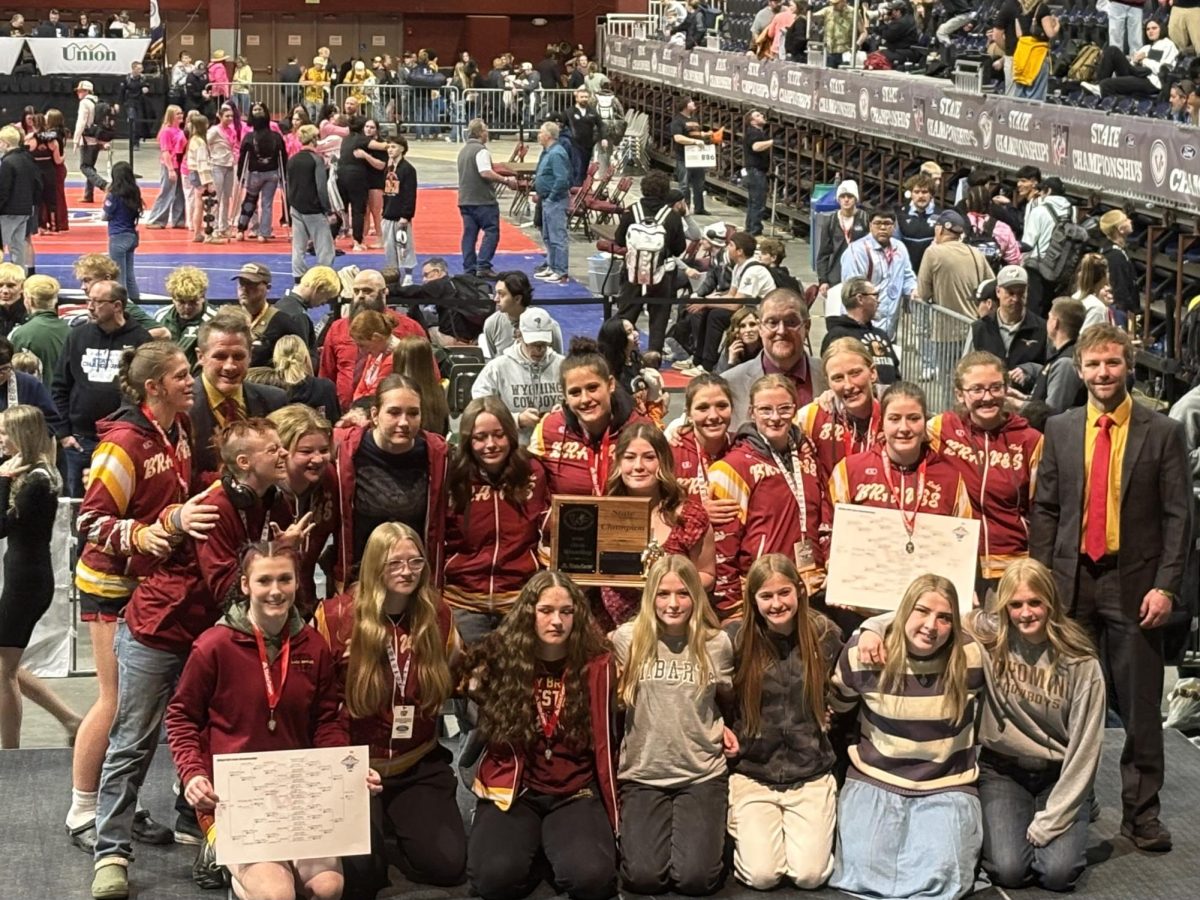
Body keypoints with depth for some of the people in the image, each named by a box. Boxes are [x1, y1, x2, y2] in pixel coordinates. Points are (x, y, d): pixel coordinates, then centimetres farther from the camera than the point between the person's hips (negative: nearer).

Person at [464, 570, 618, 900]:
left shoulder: (596, 663, -4)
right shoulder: (500, 658, -3)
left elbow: (603, 742, 1)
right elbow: (488, 731, 13)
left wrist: (612, 816, 1)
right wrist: (476, 685, -4)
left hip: (575, 794, 0)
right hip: (512, 790, 0)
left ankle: (553, 851, 7)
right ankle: (536, 850, 7)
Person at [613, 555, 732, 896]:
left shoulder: (716, 643, -1)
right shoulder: (627, 639, -3)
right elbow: (612, 699, 13)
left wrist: (723, 726, -1)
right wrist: (612, 685, -4)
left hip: (702, 774, 0)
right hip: (643, 774, 0)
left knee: (695, 878, -17)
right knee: (644, 877, -17)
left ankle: (706, 828, 17)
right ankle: (651, 829, 17)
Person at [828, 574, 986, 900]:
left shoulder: (970, 657, -11)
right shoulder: (864, 653, -9)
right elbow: (837, 705, 12)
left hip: (946, 788, 0)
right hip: (874, 782, 0)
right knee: (864, 871, -24)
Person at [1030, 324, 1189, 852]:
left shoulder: (1162, 434, 0)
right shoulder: (1060, 431, 7)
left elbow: (1177, 516, -3)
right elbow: (1044, 509, 8)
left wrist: (1165, 586, -11)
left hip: (1133, 586, -2)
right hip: (1071, 581, 2)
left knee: (1139, 705, 2)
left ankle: (1141, 813, 10)